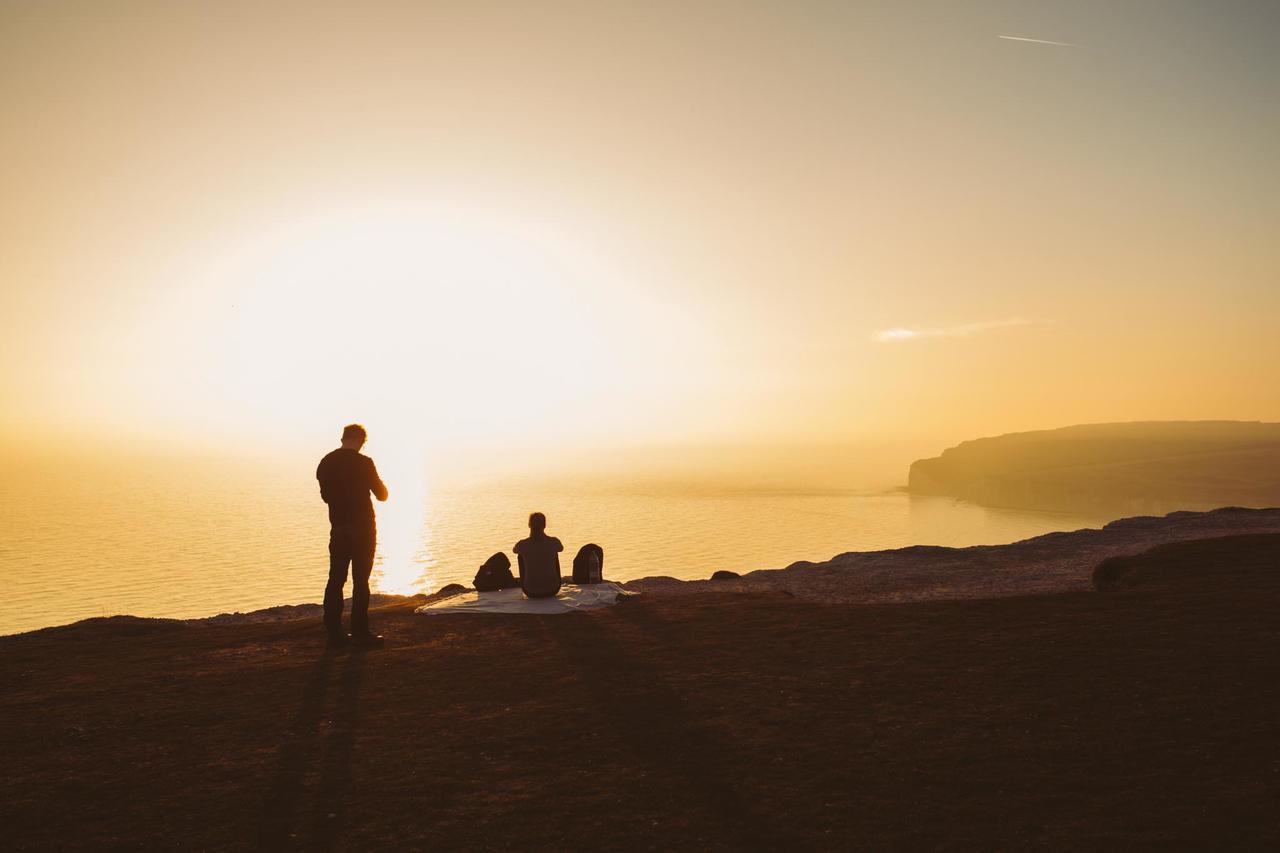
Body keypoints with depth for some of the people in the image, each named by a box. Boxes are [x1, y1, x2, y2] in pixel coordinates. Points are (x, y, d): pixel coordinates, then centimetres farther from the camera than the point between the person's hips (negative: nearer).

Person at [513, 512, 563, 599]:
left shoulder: (522, 545, -10)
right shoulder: (553, 542, -8)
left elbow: (515, 550, 16)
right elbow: (561, 548, 18)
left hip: (531, 592, -1)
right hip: (552, 591, 1)